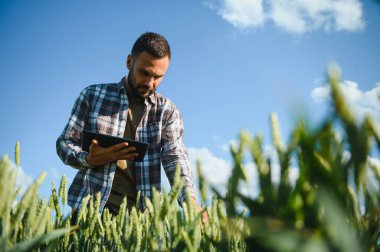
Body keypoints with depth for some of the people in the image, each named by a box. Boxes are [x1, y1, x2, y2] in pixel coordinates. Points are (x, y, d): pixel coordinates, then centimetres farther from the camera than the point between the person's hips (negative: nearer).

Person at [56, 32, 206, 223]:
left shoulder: (167, 112, 6)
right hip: (90, 207, -1)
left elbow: (175, 158, -6)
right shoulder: (93, 95, 6)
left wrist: (190, 200, -25)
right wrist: (89, 159, -16)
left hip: (139, 212, 1)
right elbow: (64, 143, 7)